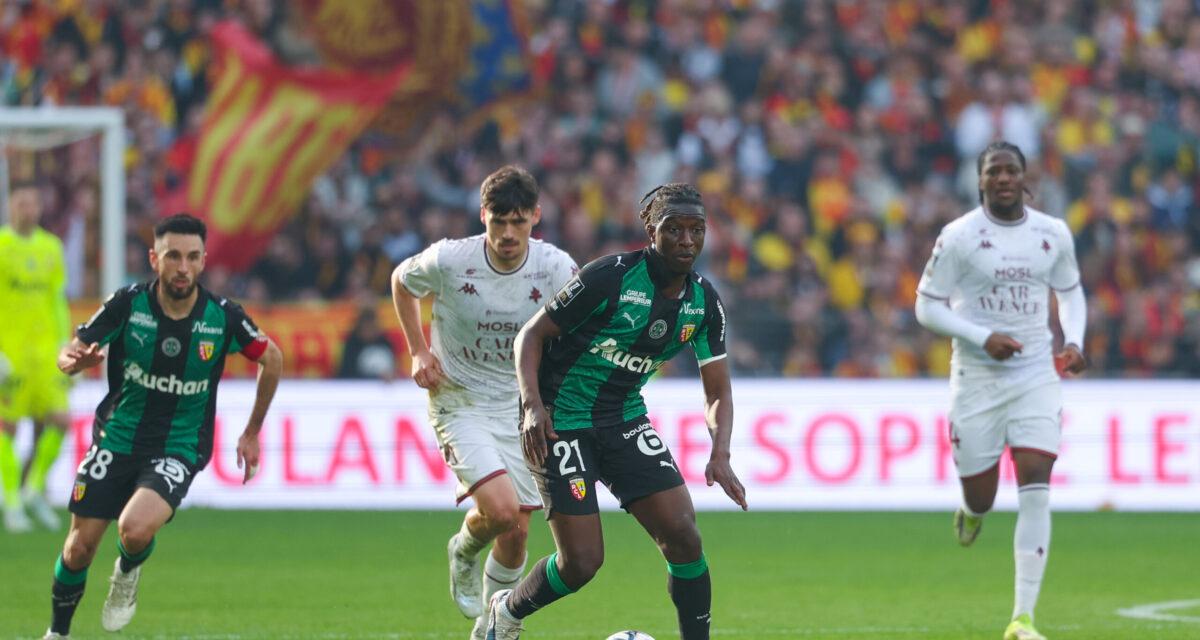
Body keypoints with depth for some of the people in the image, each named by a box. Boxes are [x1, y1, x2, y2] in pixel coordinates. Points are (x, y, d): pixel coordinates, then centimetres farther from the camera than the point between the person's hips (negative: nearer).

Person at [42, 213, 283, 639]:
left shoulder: (223, 317, -12)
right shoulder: (128, 304, -12)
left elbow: (271, 359, 6)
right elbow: (69, 355, -6)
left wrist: (252, 433, 11)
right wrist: (74, 360, -32)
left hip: (179, 449, -2)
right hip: (116, 440, 2)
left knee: (135, 529, -27)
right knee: (79, 548, 0)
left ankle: (128, 573, 10)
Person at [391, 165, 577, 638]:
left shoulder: (556, 268, -14)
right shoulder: (449, 261, -17)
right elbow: (402, 281, 5)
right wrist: (419, 351, -2)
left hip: (521, 408, 3)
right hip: (459, 404, -3)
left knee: (516, 533, 4)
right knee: (501, 509, -22)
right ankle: (464, 552, 14)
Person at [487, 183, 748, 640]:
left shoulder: (704, 302, -2)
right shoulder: (610, 278, -20)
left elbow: (718, 392, 6)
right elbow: (531, 335, -12)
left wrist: (720, 455, -13)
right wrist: (533, 405, -27)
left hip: (625, 421, 5)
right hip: (562, 425, -5)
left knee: (683, 536, -11)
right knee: (582, 561, -9)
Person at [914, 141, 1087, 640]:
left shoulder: (1053, 234, 3)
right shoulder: (959, 237, -8)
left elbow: (1069, 290, 19)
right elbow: (927, 306, -5)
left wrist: (1074, 341, 1)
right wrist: (982, 337, -18)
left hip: (1036, 376, 2)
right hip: (977, 378, -2)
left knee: (1035, 492, -12)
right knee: (981, 499, 5)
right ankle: (972, 511, 47)